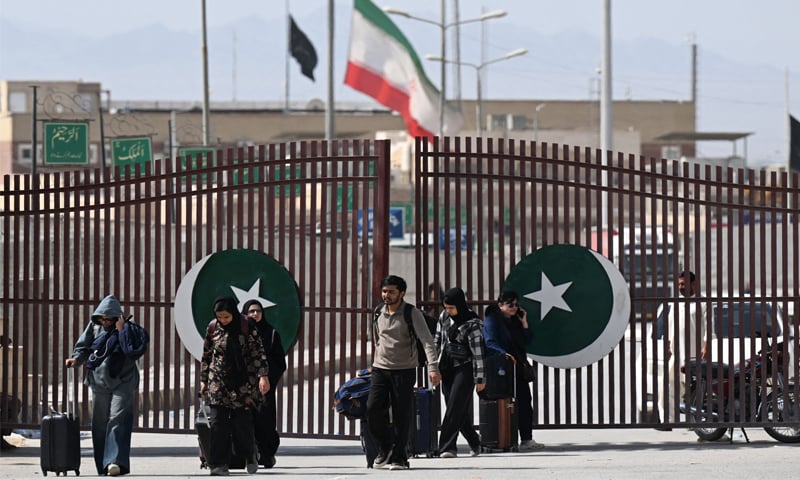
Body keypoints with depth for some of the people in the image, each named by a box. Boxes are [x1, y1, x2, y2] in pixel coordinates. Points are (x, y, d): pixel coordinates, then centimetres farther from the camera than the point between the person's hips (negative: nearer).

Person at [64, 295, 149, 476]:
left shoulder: (130, 330, -7)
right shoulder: (94, 327, 3)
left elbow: (132, 351, -21)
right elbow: (84, 346, 10)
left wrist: (122, 331, -21)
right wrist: (76, 359, -8)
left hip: (122, 383, -4)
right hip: (99, 382, 4)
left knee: (118, 419, -16)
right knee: (99, 423, 6)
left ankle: (116, 461, -25)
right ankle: (102, 466, 13)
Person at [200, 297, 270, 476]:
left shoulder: (247, 327, -5)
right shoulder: (212, 328, 5)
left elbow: (258, 352, -5)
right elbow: (206, 356, 14)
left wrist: (263, 375, -14)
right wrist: (204, 380, 15)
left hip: (242, 383, -2)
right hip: (218, 382, 2)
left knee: (242, 421, -3)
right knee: (217, 423, -7)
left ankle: (250, 455, 23)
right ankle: (219, 463, -4)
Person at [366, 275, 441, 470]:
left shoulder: (412, 314, -8)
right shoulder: (378, 315, 8)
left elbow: (427, 341, -16)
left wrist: (433, 367, -28)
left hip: (404, 371, -4)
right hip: (380, 369, 4)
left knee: (401, 415, -3)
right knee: (373, 409, -8)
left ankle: (399, 457, 5)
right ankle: (386, 446, 13)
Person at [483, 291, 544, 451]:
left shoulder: (515, 320, 19)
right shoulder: (491, 319, -3)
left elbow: (526, 341, 17)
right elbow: (490, 342, -14)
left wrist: (524, 323, 7)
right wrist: (504, 354, -30)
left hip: (518, 367, 7)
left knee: (525, 402, 2)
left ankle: (527, 439, 3)